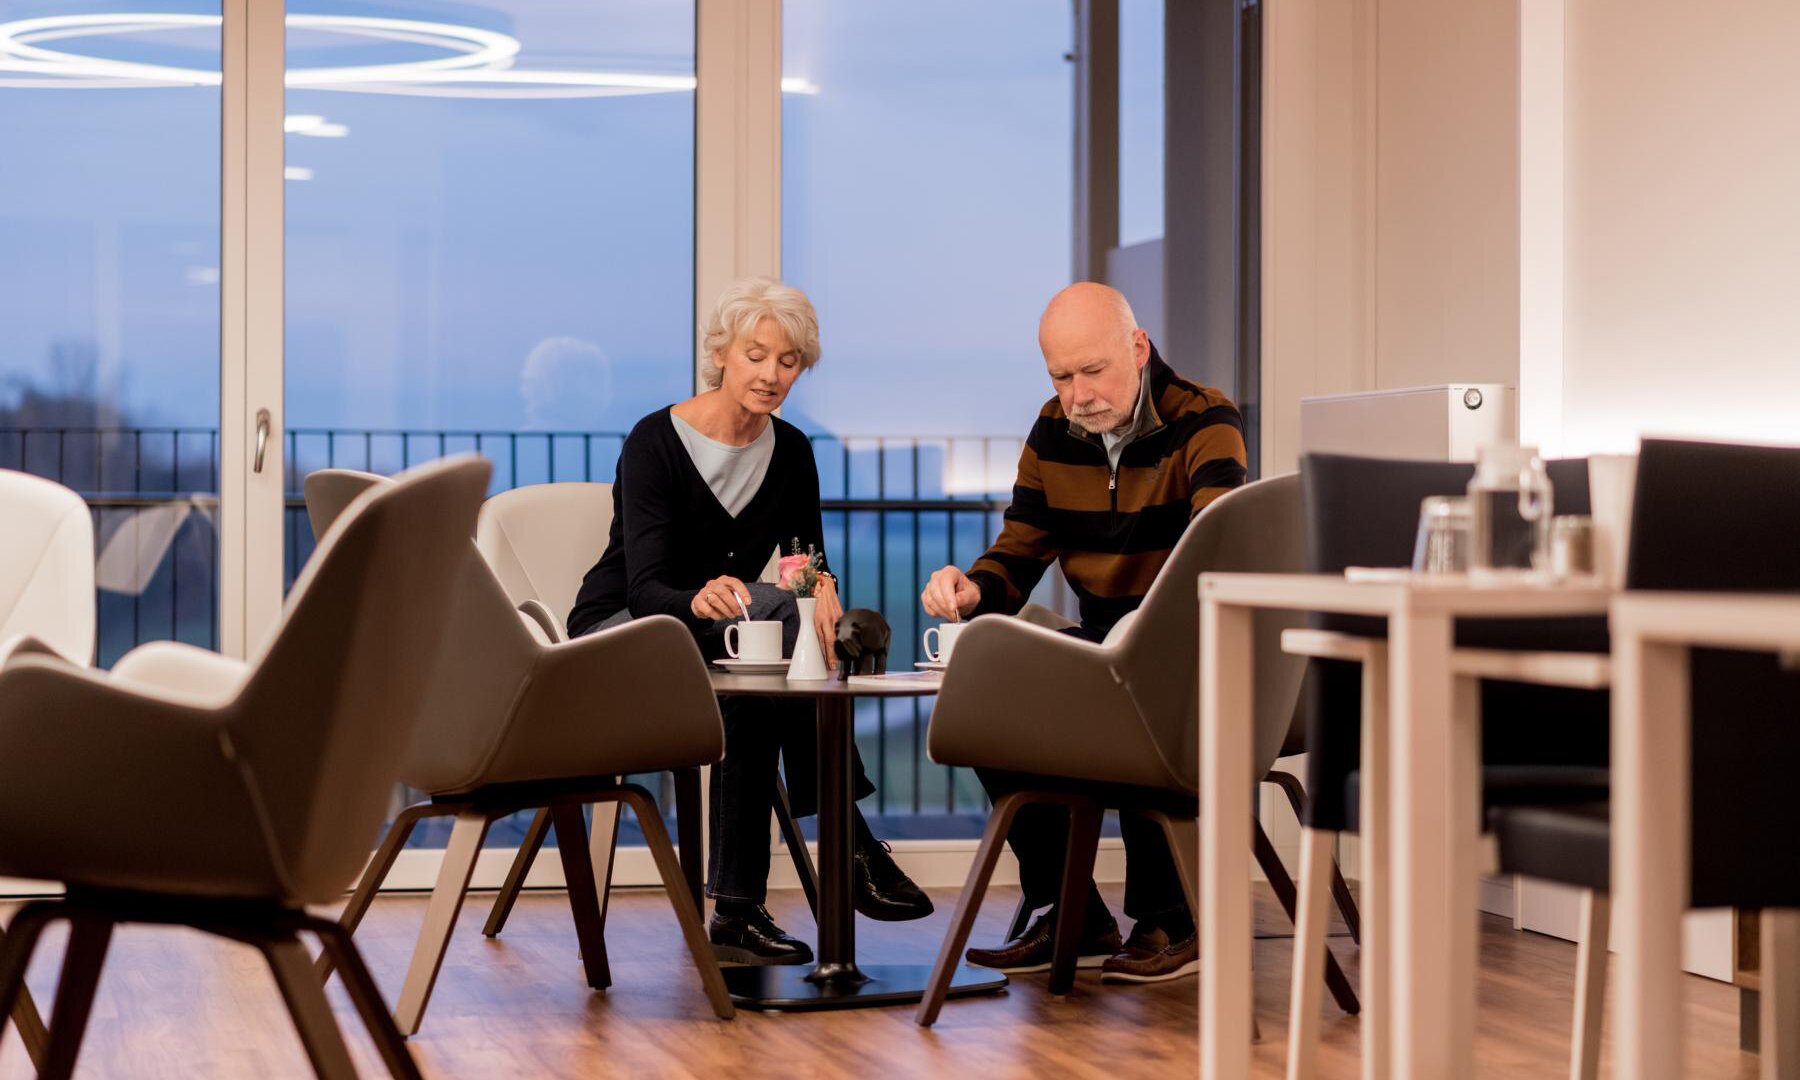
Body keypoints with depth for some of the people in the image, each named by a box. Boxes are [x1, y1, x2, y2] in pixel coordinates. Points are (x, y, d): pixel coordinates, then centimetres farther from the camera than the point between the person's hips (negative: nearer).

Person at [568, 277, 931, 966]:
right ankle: (850, 846, -35)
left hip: (720, 643, 5)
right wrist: (701, 599, -49)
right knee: (777, 610, -33)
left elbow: (812, 562, -2)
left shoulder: (790, 450, 2)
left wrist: (822, 586, -28)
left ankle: (738, 909, -32)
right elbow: (646, 589, -25)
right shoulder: (654, 442, -15)